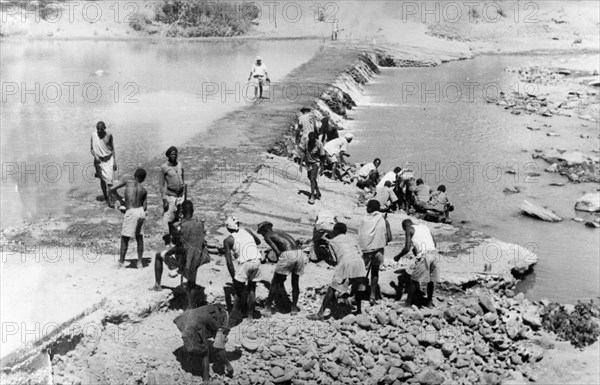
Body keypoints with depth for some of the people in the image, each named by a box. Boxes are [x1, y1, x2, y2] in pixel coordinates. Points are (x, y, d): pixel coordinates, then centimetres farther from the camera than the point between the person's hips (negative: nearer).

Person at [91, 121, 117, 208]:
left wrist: (114, 161, -4)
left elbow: (112, 149, -1)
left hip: (109, 159, -2)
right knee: (102, 179, 14)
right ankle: (105, 195, 35)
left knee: (109, 180, -9)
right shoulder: (93, 135, -7)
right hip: (99, 160, 2)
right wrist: (95, 156, -19)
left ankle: (110, 200, -8)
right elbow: (91, 149, 1)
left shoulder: (109, 135, -9)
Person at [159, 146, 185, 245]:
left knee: (178, 218, 6)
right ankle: (168, 240, 6)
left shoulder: (180, 165, 9)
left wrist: (184, 195, 16)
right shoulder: (164, 167, -6)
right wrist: (164, 200, -12)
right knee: (170, 219, -3)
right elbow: (161, 184, -7)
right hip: (170, 196, -5)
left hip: (180, 196, 5)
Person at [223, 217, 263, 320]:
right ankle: (250, 314, 23)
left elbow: (229, 262, -3)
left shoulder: (228, 240, 3)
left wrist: (233, 277, 1)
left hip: (244, 264, -4)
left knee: (239, 292, 9)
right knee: (252, 289, 19)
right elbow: (258, 241, 31)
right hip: (256, 261, 4)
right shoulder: (247, 231, 14)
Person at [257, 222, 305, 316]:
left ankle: (268, 308, 13)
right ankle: (294, 308, 24)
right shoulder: (280, 232, 32)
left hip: (288, 254, -6)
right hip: (299, 253, 6)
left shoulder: (267, 236, 12)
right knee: (295, 282, 21)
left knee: (275, 282, 9)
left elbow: (277, 252, -2)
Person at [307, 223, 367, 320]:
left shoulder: (333, 241, 18)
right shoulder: (352, 239, 29)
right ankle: (358, 310, 32)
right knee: (357, 287, 27)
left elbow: (334, 259, 11)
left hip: (346, 264, -4)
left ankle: (320, 313, -9)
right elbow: (360, 254, 21)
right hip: (359, 264, 4)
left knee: (331, 289, -3)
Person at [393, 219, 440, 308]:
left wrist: (398, 256, 12)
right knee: (431, 279, 17)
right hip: (434, 253, 6)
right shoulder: (425, 227, 25)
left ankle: (409, 301, 2)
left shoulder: (409, 230, 7)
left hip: (423, 255, -6)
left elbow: (407, 248, -3)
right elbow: (435, 244, 19)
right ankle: (429, 301, 26)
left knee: (413, 279, 3)